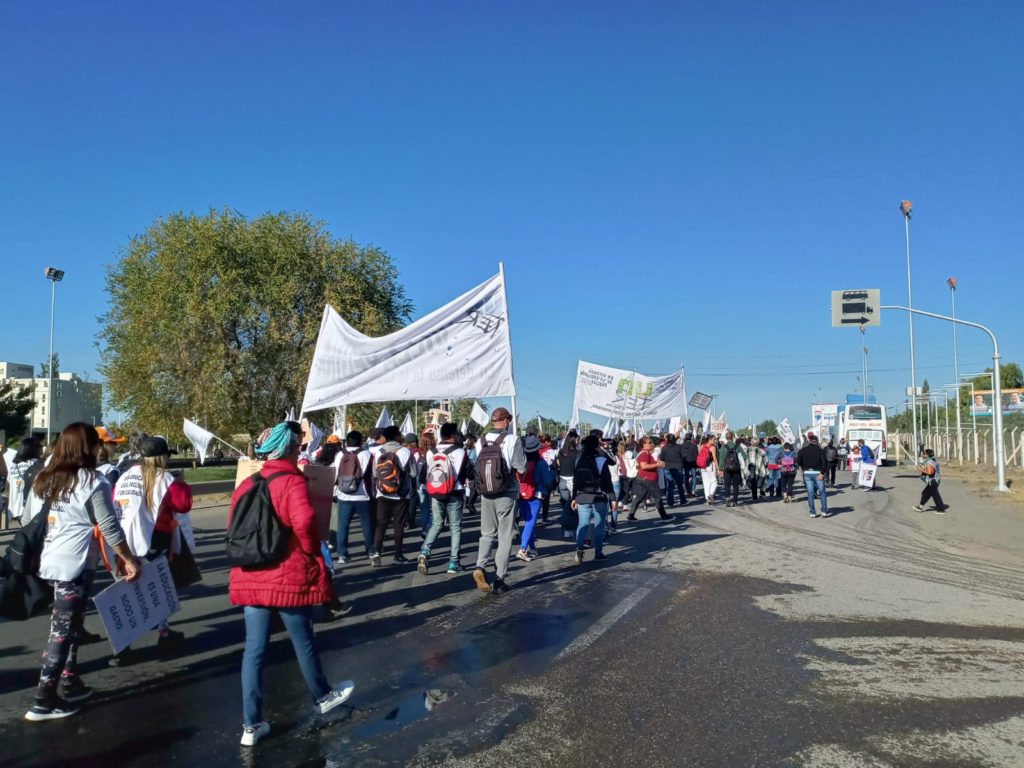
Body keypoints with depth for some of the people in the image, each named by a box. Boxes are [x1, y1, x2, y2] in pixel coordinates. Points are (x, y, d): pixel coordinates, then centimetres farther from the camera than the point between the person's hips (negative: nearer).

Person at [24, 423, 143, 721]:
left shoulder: (43, 480, 9)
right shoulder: (92, 482, -12)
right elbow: (110, 528, -11)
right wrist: (130, 560, -2)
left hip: (48, 562, 7)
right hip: (75, 565, -7)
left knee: (68, 625, 18)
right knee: (63, 630, 0)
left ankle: (70, 683, 26)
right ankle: (44, 701, 4)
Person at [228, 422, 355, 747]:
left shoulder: (246, 484, 7)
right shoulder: (291, 481, -13)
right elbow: (304, 521, -28)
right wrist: (313, 550, -11)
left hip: (250, 578, 5)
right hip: (289, 577, -5)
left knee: (254, 649, 9)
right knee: (303, 642, 14)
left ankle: (252, 725, 13)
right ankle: (323, 697, 35)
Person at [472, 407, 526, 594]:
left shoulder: (482, 441, 0)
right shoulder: (512, 440, -13)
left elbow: (477, 467, 8)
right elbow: (522, 468, -10)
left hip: (486, 494, 4)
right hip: (507, 494, -4)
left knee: (487, 533, 16)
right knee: (505, 537, 6)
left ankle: (480, 566, -7)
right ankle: (499, 580, 9)